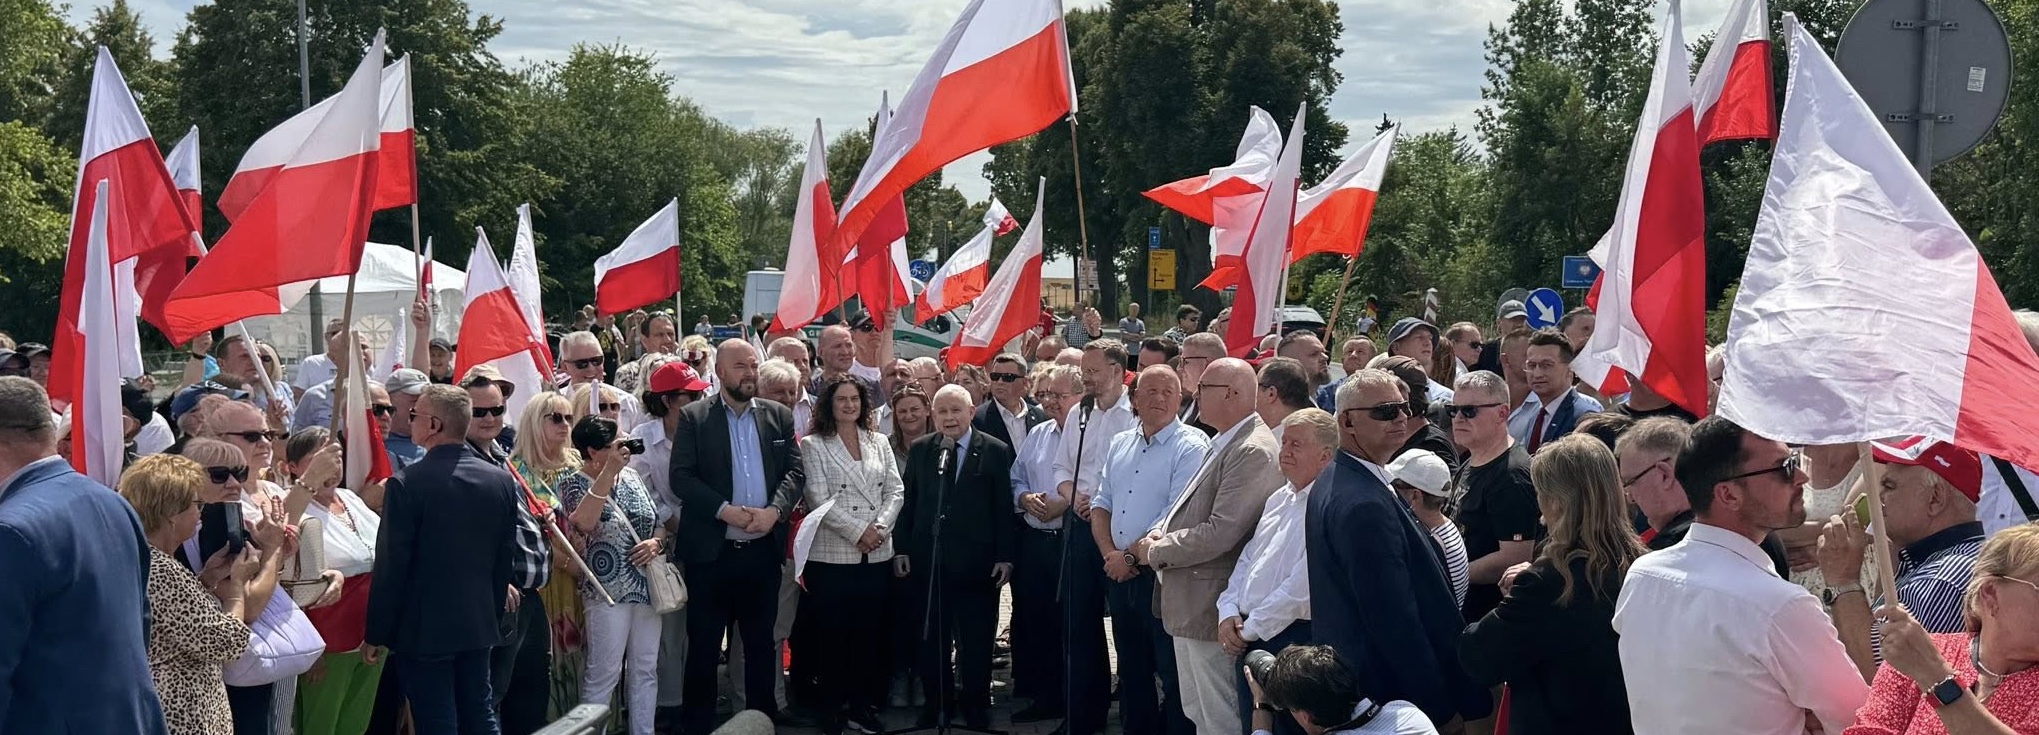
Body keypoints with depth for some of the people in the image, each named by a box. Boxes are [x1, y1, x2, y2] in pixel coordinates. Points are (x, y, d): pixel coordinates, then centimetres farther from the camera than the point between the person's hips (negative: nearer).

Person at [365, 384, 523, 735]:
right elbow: (505, 558, 7)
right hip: (479, 625, 5)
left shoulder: (407, 484, -16)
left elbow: (390, 566, -13)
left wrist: (376, 634, -4)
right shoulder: (501, 480, 0)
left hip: (423, 628, -5)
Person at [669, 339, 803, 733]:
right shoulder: (693, 417, -1)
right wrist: (726, 511, -18)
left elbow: (794, 471, 3)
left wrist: (774, 510, -14)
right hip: (711, 550, -3)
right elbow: (682, 477, -8)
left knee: (761, 642, 13)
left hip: (763, 549, 3)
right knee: (703, 645, 5)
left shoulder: (780, 416, 8)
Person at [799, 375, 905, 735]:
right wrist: (858, 531, -14)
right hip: (832, 554, -4)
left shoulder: (879, 442, 12)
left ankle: (863, 704, 17)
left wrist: (881, 527, -9)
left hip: (877, 554, 4)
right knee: (833, 634, 2)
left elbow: (895, 491, 7)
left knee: (869, 632, 7)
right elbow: (819, 499, -9)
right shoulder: (813, 445, -1)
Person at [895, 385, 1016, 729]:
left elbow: (1004, 507, -3)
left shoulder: (996, 452, -2)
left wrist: (1005, 556, -6)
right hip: (928, 559, 2)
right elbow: (908, 502, 7)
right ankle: (936, 701, 22)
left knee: (976, 640, 7)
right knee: (931, 637, 9)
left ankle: (975, 705, 20)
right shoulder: (919, 449, 7)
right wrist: (901, 549, 2)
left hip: (976, 562, -2)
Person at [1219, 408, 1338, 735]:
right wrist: (1229, 611, 4)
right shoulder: (1280, 499, 15)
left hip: (1293, 638, -9)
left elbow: (1302, 585, -21)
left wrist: (1251, 629, -14)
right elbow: (1248, 558, 19)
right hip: (1249, 638, 9)